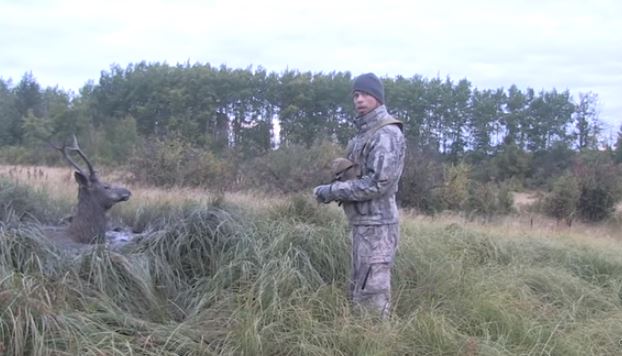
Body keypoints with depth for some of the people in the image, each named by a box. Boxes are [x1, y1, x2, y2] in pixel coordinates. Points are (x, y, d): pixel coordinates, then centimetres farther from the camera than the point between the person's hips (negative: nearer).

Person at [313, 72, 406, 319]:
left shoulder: (386, 134, -16)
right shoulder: (365, 132, 15)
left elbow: (375, 183, -23)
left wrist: (331, 191, -17)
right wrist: (334, 186, 4)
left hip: (375, 225, -10)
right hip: (364, 223, 10)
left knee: (371, 293, -5)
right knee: (359, 290, 17)